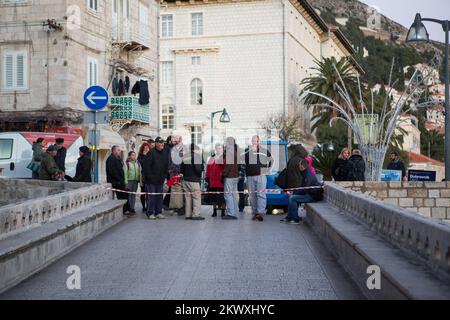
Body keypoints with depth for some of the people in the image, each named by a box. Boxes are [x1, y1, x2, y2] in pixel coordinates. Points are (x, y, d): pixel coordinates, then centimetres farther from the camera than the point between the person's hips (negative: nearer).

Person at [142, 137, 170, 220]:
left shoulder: (165, 152, 7)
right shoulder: (151, 153, -12)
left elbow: (166, 165, 19)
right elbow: (146, 166, -14)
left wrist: (164, 175, 11)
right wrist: (149, 176, -15)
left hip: (160, 180, 6)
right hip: (151, 180, -6)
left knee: (160, 196, 9)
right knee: (151, 197, -3)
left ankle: (158, 212, 16)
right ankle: (150, 213, 4)